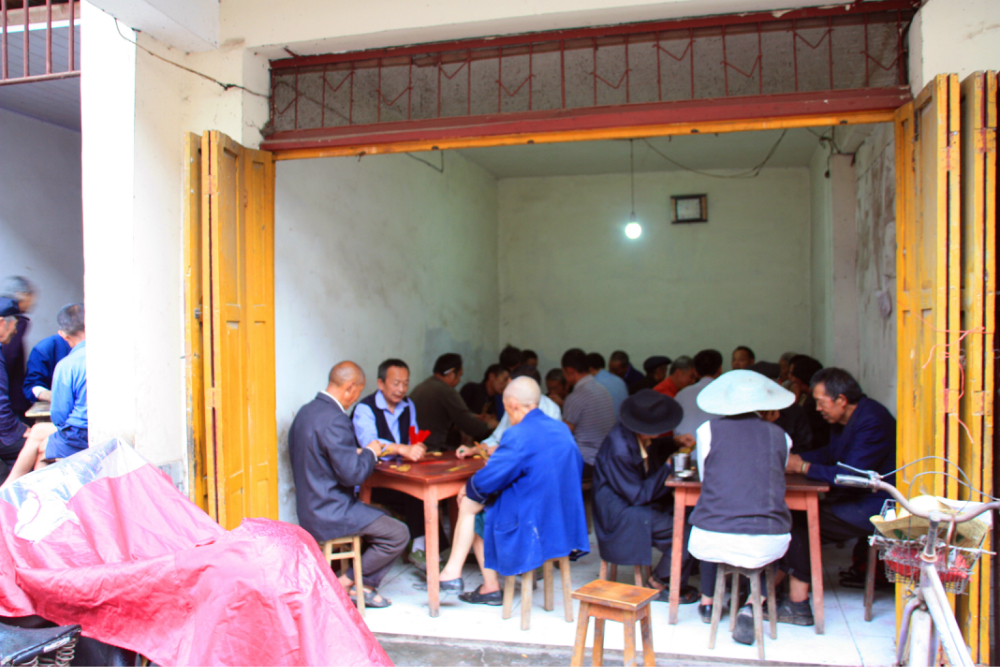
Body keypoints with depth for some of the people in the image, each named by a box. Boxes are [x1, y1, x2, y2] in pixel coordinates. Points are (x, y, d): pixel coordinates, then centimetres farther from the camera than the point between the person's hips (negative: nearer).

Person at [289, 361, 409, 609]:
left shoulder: (306, 412, 7)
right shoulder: (335, 420, -24)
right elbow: (353, 474, -25)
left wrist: (357, 453, 12)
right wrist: (370, 453, -7)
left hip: (310, 509, 10)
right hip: (330, 514, -10)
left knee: (383, 519, 23)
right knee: (398, 534, -6)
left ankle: (365, 586, 22)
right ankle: (344, 584, 6)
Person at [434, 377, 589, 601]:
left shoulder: (518, 435, -20)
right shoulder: (562, 429, 5)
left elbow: (485, 482, -16)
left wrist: (468, 488, 7)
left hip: (531, 528, -8)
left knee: (469, 505, 7)